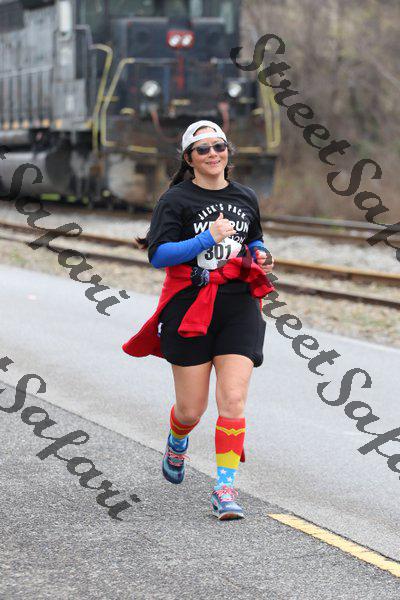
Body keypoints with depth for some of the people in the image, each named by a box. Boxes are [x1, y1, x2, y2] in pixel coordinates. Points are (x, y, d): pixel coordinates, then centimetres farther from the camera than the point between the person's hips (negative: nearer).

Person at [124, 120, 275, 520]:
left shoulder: (245, 198, 13)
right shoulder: (176, 200, -3)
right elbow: (158, 255, -12)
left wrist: (260, 257, 8)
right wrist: (208, 239, -20)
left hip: (239, 306, 3)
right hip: (190, 307, -3)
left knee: (232, 400, -12)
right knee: (191, 409, 4)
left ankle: (225, 489, -7)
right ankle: (177, 444, 40)